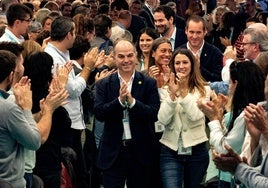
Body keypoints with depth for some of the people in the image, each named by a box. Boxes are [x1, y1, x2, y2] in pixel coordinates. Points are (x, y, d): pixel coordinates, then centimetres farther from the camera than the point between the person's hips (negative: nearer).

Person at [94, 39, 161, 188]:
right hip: (113, 152, 0)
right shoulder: (104, 84, 3)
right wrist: (119, 100, -20)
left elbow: (155, 114, -8)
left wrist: (132, 101, -20)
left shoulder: (149, 83, 1)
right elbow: (98, 113, -7)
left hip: (141, 151, 0)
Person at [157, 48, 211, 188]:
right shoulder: (167, 89, 2)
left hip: (196, 150, 1)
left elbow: (196, 116, -14)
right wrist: (173, 94, -20)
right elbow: (163, 119, -9)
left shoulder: (204, 89, 0)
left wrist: (183, 91, -20)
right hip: (170, 150, 0)